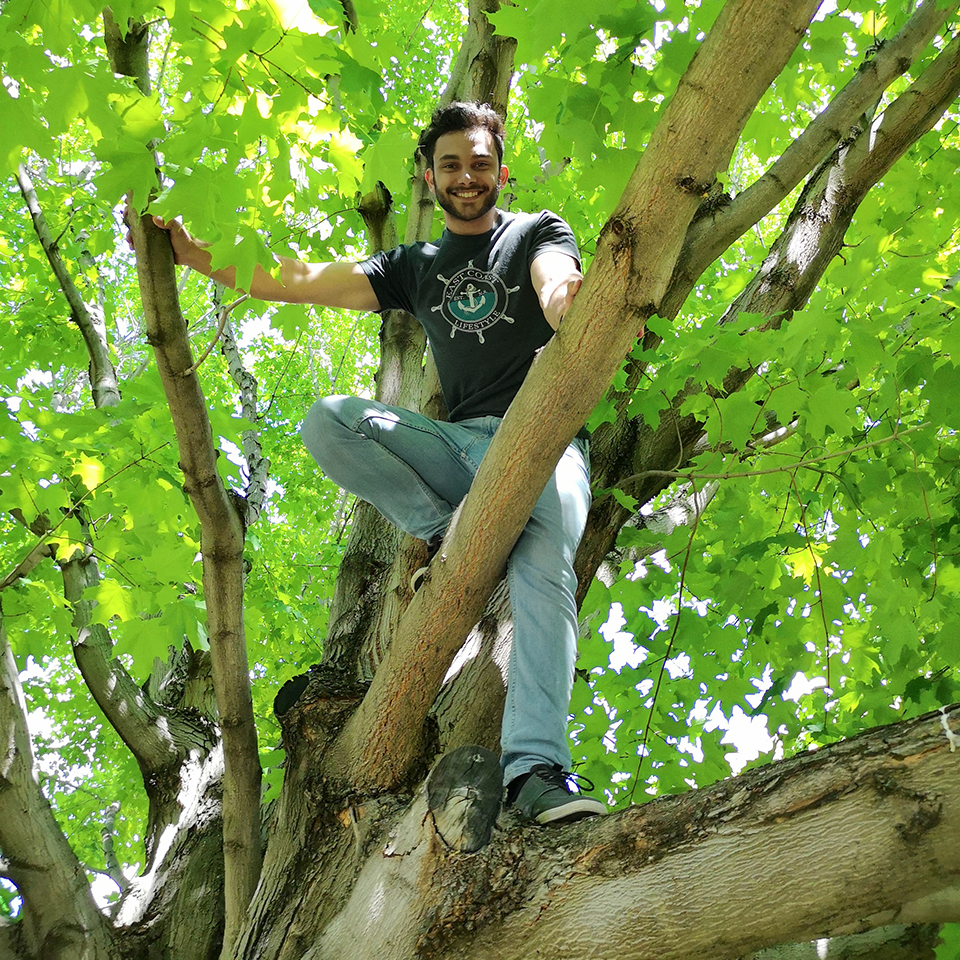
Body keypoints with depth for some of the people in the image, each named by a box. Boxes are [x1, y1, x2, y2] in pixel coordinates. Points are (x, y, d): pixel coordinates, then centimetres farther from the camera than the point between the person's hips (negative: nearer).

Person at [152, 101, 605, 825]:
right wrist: (191, 251, 4)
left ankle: (537, 767, -44)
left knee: (543, 570, -33)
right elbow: (303, 281, 15)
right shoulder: (417, 267, 23)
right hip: (459, 442, 4)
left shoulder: (537, 233, 13)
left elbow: (557, 281, -13)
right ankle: (450, 534, -20)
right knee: (328, 419, -20)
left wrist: (562, 295, -41)